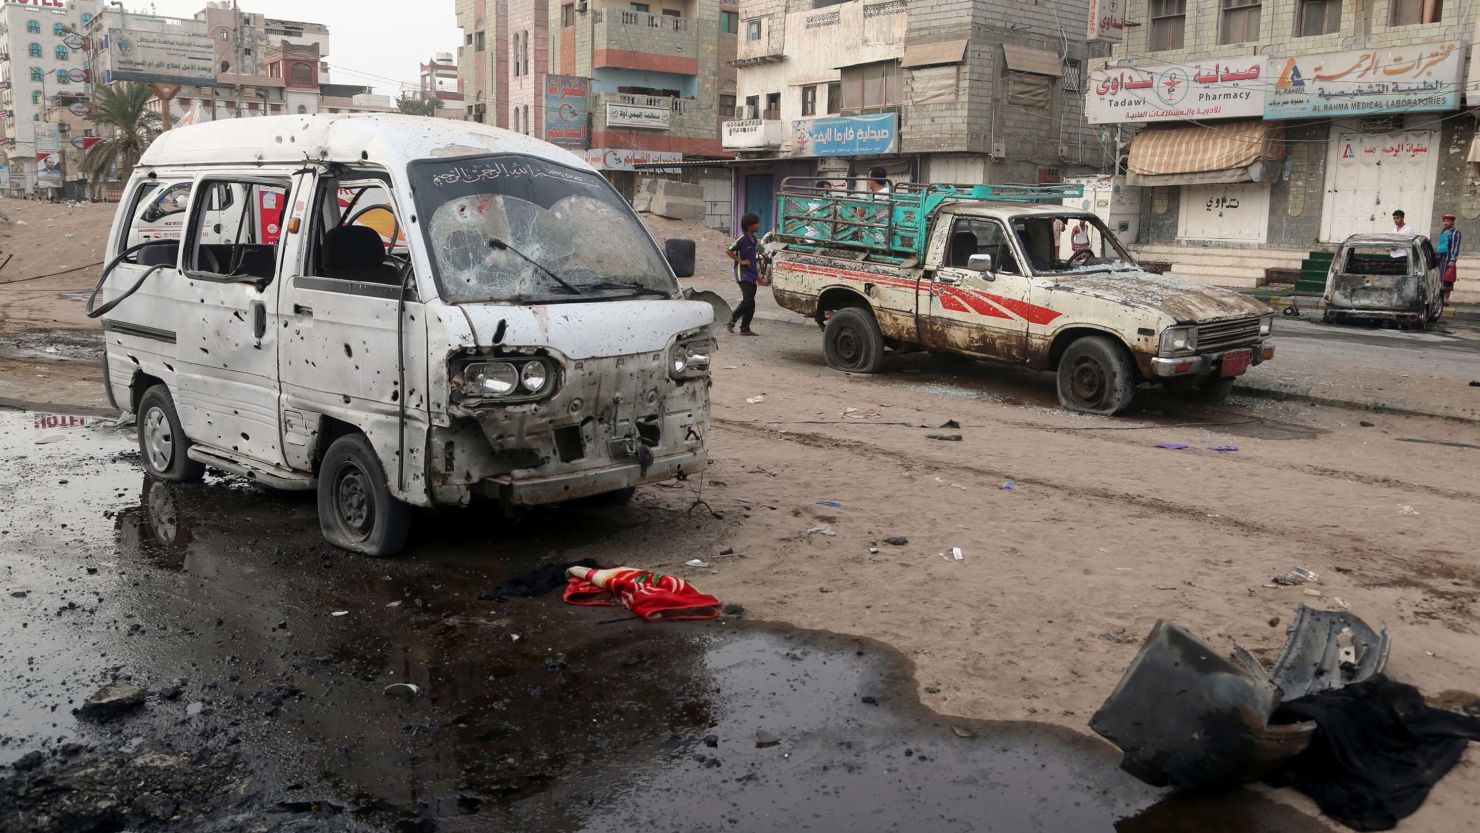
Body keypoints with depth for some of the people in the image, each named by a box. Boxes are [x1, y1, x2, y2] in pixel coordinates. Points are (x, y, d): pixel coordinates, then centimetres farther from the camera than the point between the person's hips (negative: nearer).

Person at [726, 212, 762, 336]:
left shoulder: (753, 240, 14)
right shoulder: (742, 239, -12)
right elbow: (728, 251, -15)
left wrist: (757, 274, 22)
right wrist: (741, 261, -14)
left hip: (751, 276, 8)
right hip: (743, 275, -8)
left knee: (750, 303, 6)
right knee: (748, 300, -16)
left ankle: (745, 328, 10)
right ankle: (731, 322, -4)